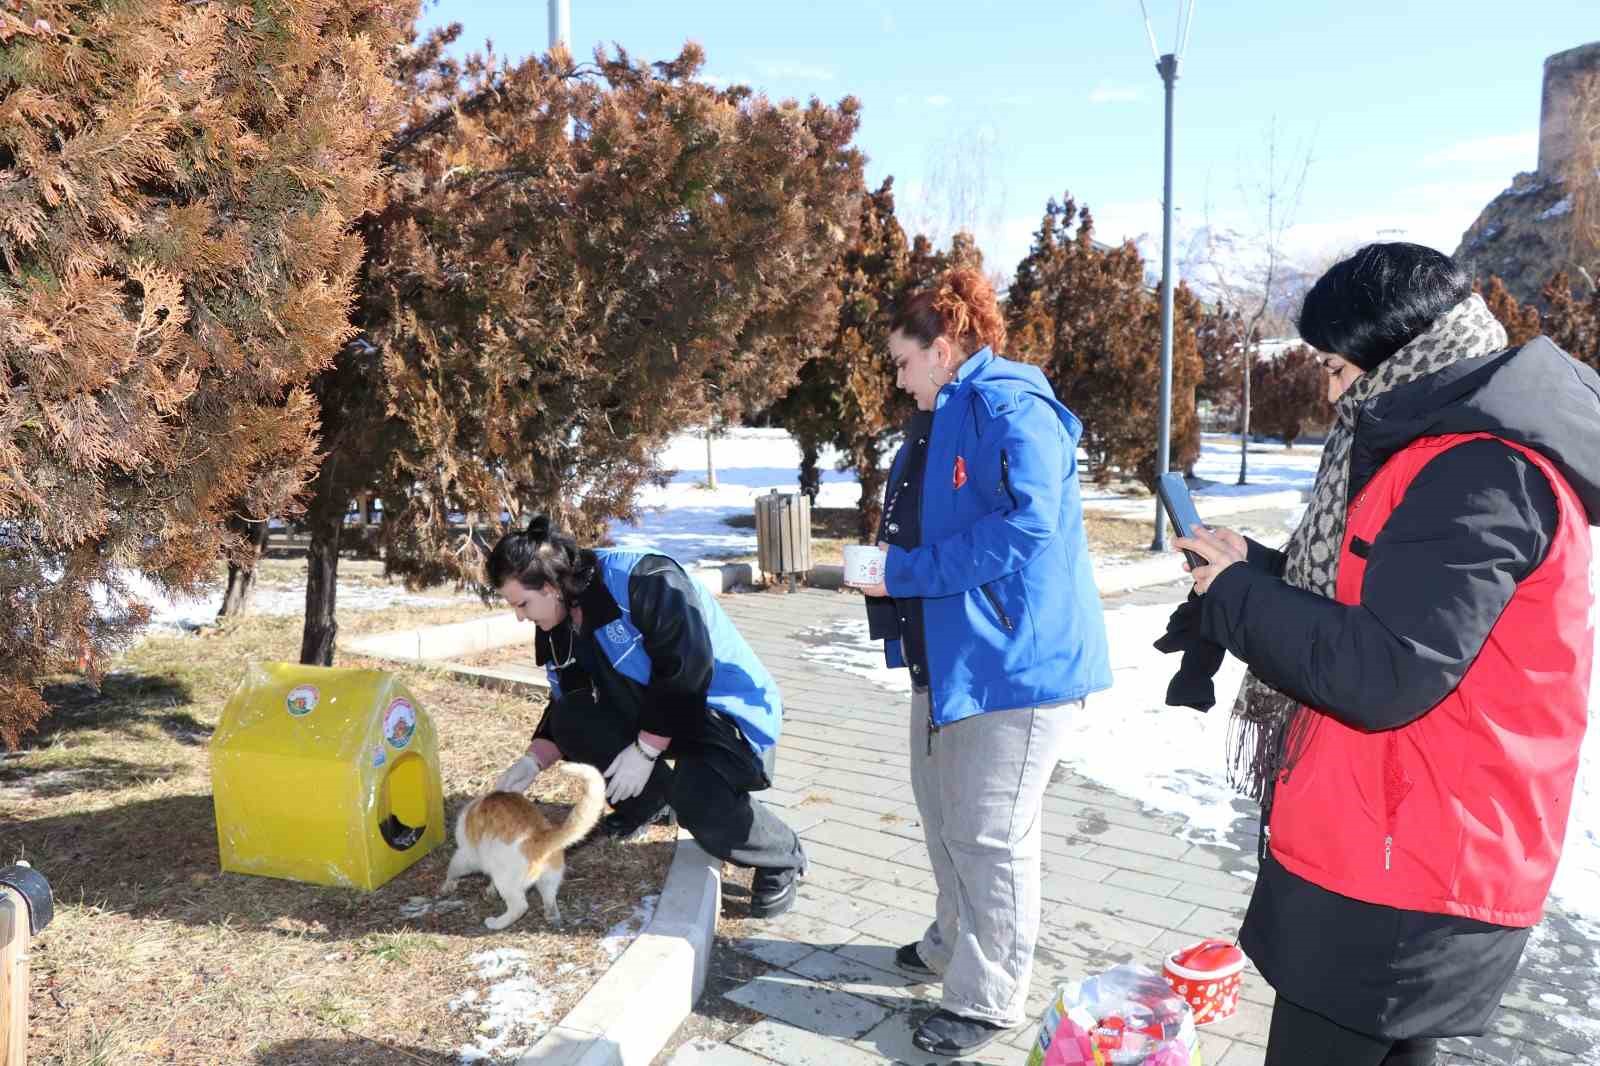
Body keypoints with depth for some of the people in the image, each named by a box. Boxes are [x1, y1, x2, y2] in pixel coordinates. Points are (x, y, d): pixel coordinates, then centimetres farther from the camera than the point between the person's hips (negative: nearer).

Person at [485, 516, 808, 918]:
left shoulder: (641, 580, -26)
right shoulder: (558, 628, 1)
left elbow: (687, 667, -29)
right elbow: (565, 705, 9)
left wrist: (645, 750, -25)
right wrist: (534, 761, -6)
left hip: (729, 708, -8)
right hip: (647, 713, 8)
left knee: (700, 803, -33)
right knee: (570, 720, -14)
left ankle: (782, 859, -2)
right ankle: (646, 800, 12)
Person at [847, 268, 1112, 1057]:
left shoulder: (1010, 409, -16)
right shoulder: (935, 422, 15)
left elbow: (1025, 525, -26)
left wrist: (908, 574, -21)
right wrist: (891, 577, 3)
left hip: (1013, 653, -10)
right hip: (947, 651, 10)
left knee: (989, 832, 1)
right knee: (942, 810, 22)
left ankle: (987, 998, 18)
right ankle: (956, 944, 42)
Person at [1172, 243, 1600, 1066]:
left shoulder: (1477, 472, -22)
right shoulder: (1463, 452, 12)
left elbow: (1388, 674, -28)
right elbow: (1359, 603, 19)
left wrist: (1237, 594, -16)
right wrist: (1254, 569, 5)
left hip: (1396, 875, -10)